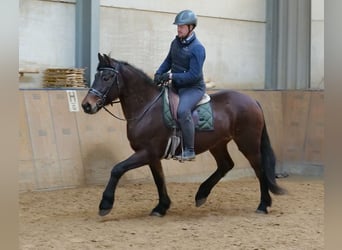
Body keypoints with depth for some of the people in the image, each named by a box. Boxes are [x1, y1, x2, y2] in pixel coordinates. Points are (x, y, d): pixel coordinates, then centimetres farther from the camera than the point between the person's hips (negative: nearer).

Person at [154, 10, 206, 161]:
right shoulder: (176, 42, 4)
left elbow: (194, 75, -23)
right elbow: (168, 61, 19)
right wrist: (159, 73, 0)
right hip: (176, 86, 9)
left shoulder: (197, 48, -19)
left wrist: (170, 76, -24)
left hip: (193, 88, -9)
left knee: (182, 110, -34)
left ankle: (189, 151, -28)